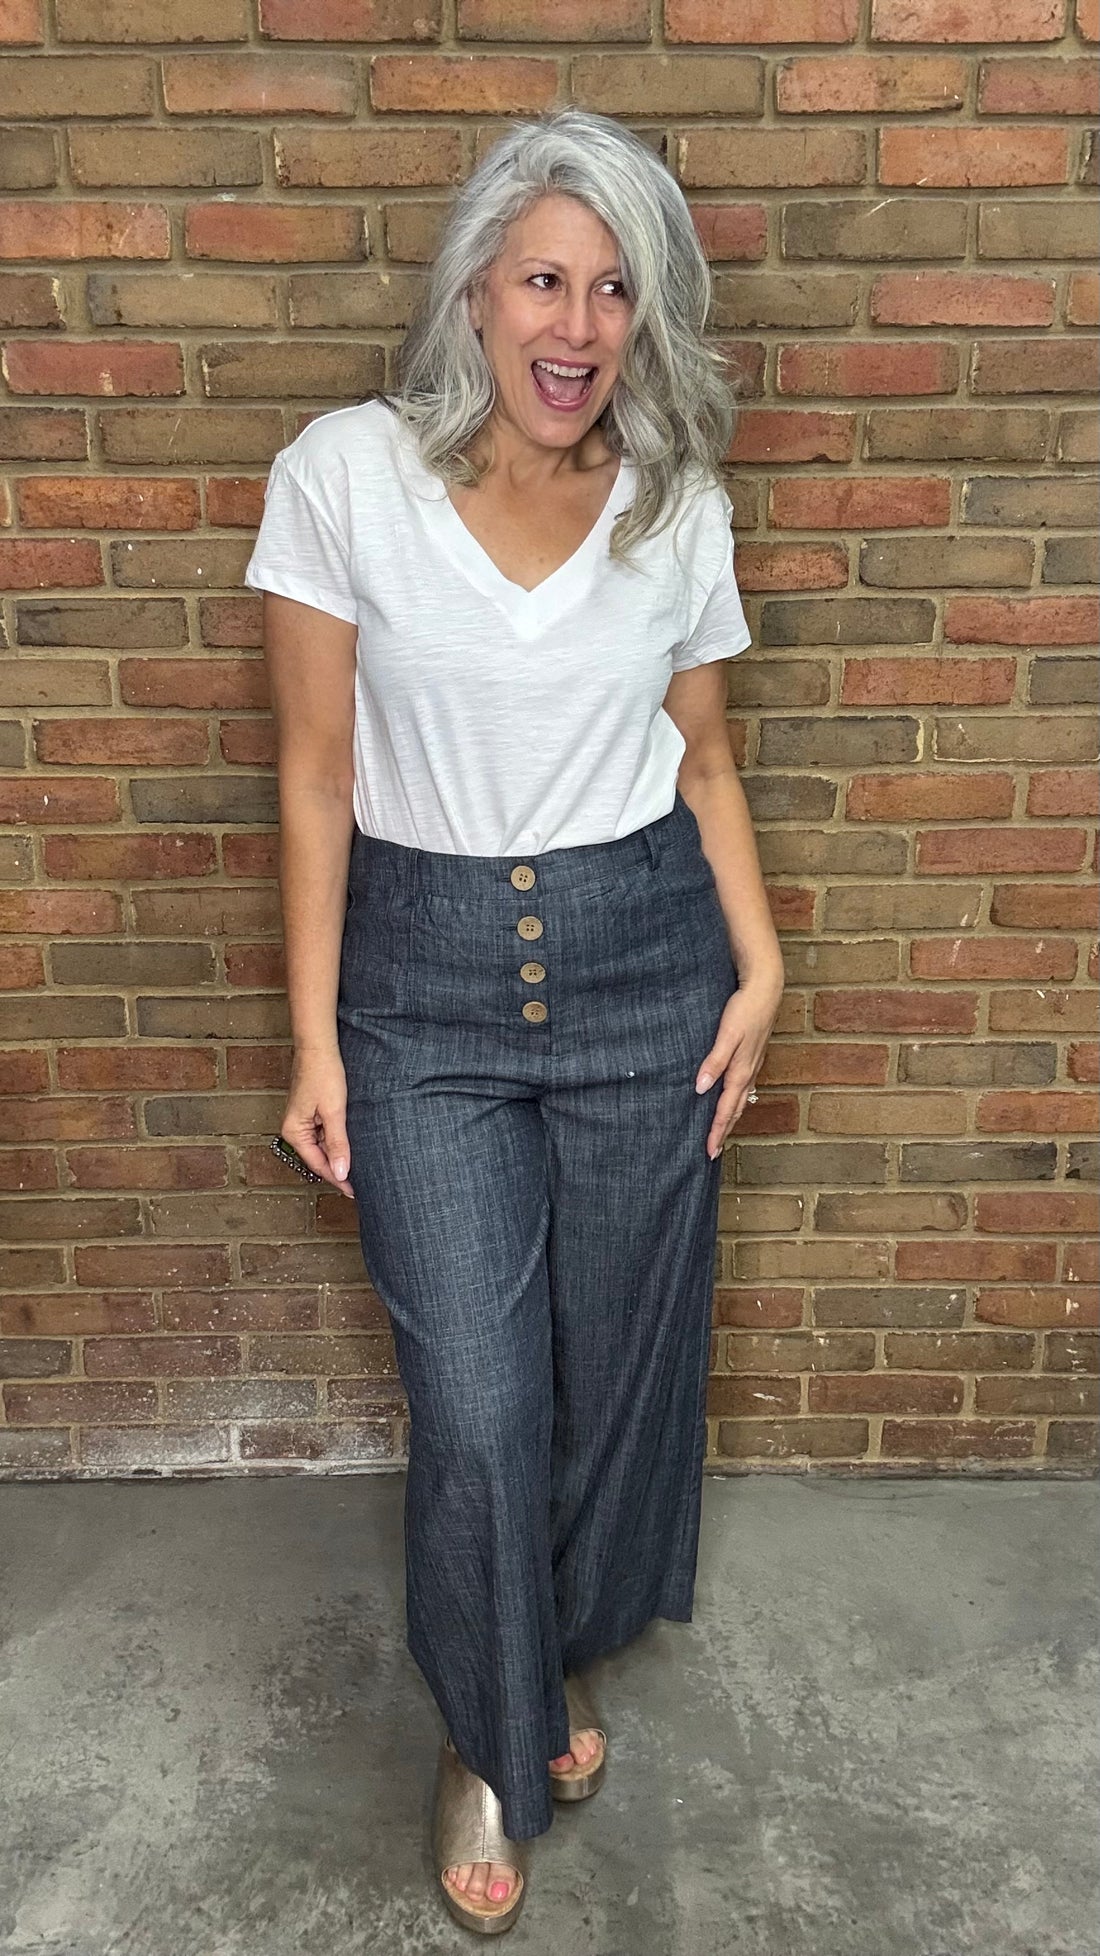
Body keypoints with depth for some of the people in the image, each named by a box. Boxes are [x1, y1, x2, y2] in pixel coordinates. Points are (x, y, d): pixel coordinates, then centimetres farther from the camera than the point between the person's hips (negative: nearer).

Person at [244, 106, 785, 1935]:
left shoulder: (678, 504, 2)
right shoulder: (346, 474, -6)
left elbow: (703, 758, 10)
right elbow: (318, 775, -4)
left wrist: (761, 969, 0)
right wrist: (315, 1039, -5)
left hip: (643, 963, 3)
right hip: (425, 978, -2)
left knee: (621, 1360, 14)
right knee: (477, 1409, 0)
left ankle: (560, 1656, 46)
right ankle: (494, 1743, 32)